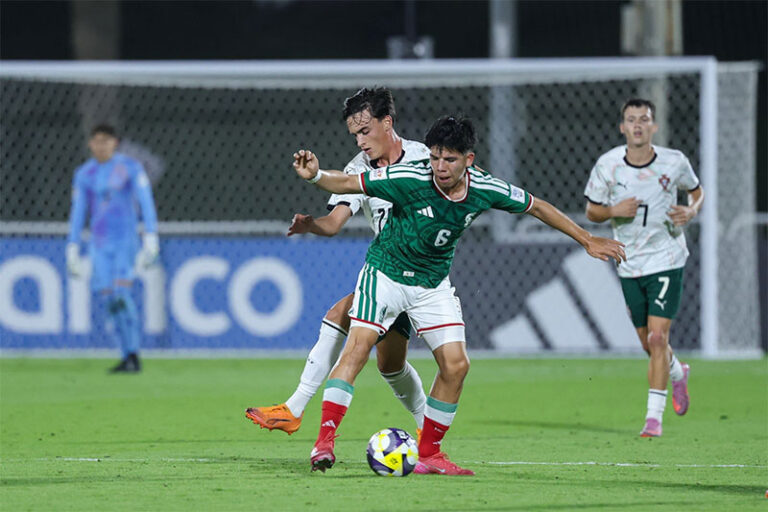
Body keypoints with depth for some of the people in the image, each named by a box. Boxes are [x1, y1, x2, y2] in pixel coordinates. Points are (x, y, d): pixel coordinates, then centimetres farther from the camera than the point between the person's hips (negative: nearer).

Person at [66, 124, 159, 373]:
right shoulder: (84, 173, 9)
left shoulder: (130, 167, -2)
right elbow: (77, 212, 11)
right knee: (109, 297, -1)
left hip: (126, 239, -4)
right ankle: (128, 355, 5)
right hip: (99, 244, 4)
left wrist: (151, 236, -15)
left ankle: (133, 355, -13)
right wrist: (72, 247, 6)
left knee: (121, 293, -16)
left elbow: (146, 202, -6)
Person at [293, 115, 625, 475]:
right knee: (359, 345, -21)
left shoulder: (486, 190, -14)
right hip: (386, 272, -4)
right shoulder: (409, 179, -24)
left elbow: (536, 207, 2)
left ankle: (428, 454, 8)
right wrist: (314, 176, -37)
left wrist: (588, 241, 8)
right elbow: (349, 184, -17)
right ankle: (325, 439, -23)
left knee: (456, 364, -5)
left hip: (433, 284, 4)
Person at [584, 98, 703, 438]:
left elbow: (697, 191, 11)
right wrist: (614, 210, -16)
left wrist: (692, 211, -11)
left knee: (657, 337, -14)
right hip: (629, 265, 3)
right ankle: (678, 374, 45)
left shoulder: (674, 162, -8)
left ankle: (654, 415, -9)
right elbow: (592, 211, 5)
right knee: (649, 343, 11)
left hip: (666, 259, -3)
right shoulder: (607, 165, -6)